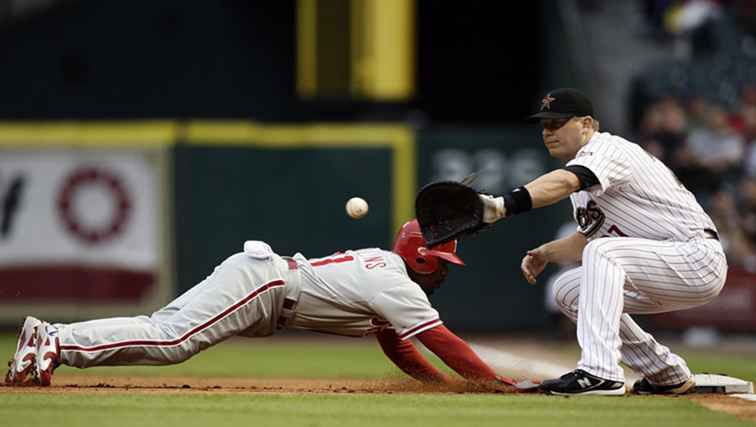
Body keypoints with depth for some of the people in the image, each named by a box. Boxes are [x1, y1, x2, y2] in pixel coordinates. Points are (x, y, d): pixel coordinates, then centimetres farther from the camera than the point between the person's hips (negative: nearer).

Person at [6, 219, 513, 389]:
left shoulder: (384, 266, 21)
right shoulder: (399, 287, -9)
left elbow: (396, 346, 27)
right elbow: (441, 340, -14)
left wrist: (446, 381, 21)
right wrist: (493, 382, -11)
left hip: (260, 274, 9)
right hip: (261, 282, -9)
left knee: (161, 333, 2)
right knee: (170, 340, -22)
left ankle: (53, 338, -4)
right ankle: (58, 342, -27)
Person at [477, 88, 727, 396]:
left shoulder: (608, 149, -17)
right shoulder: (582, 166, 14)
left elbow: (564, 183, -38)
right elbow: (588, 238, 21)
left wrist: (503, 205, -52)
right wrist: (545, 253, 2)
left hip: (698, 258, -11)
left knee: (602, 254, -30)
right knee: (568, 291, 11)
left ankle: (599, 373, -36)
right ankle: (669, 375, 18)